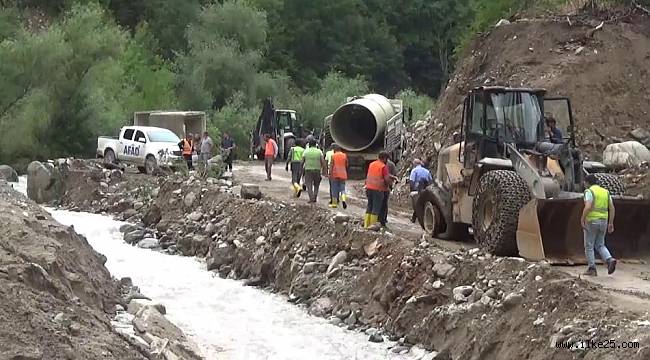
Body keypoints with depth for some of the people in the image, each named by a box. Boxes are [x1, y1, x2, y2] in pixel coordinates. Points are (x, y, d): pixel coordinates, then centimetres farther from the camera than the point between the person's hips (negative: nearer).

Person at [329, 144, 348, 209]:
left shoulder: (333, 156, -3)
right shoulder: (344, 155, 6)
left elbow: (331, 165, -7)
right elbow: (346, 165, 12)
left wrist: (330, 174, -6)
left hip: (335, 174, -3)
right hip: (343, 175, 3)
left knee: (334, 189, 5)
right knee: (342, 188, 6)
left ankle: (334, 203, 7)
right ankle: (343, 200, -18)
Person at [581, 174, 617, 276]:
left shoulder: (589, 191, -9)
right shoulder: (605, 192, 12)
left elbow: (588, 207, -22)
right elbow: (612, 208, 8)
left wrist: (582, 220, -16)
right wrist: (611, 223, 12)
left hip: (592, 222, -6)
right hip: (603, 221, 6)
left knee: (589, 246, 5)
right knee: (600, 245, 14)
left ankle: (591, 269, 3)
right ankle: (610, 260, -11)